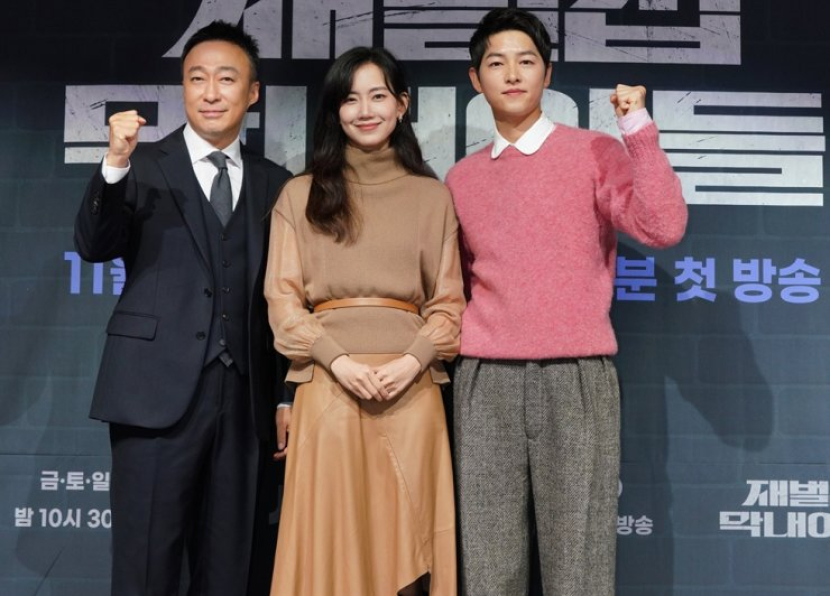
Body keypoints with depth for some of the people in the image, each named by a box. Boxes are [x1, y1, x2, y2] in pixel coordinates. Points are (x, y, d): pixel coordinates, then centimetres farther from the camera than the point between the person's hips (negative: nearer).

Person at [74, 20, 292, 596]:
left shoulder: (274, 182, 11)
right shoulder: (145, 165, 4)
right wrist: (115, 165, -25)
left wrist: (286, 395, 9)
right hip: (158, 391, -2)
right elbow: (93, 246, -10)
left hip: (243, 397, 3)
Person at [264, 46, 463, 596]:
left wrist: (414, 359, -9)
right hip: (328, 382, 0)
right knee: (331, 535, 1)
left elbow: (448, 300, 9)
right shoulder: (301, 194, 10)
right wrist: (338, 359, -10)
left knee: (405, 533, 3)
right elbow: (283, 296, 4)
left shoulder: (432, 195, 12)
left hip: (409, 385, 1)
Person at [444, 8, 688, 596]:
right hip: (484, 381, 3)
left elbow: (663, 227, -11)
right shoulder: (462, 177, 14)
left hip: (577, 377, -3)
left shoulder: (595, 152, 3)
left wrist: (640, 129, -12)